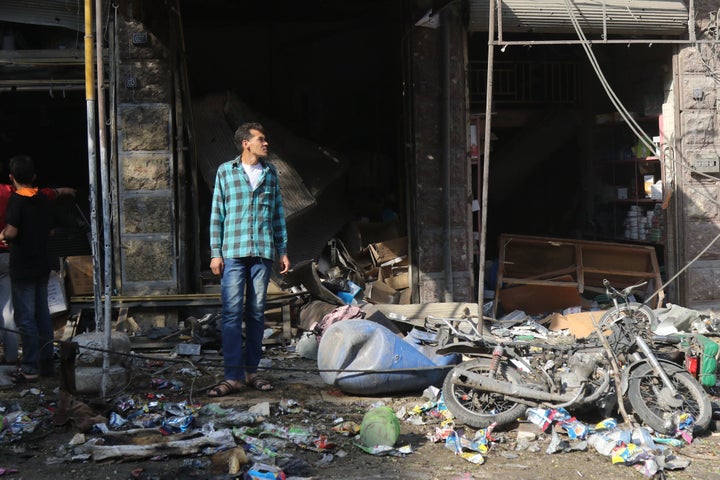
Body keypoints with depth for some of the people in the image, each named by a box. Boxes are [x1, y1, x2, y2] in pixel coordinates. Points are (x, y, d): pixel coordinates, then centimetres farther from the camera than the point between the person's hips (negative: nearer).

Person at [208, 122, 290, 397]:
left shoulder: (270, 172, 11)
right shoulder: (225, 171, 3)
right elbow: (217, 214, 3)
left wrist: (283, 250, 12)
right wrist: (215, 253, -2)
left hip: (263, 252, 3)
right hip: (233, 252, -3)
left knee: (256, 312, 6)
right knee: (232, 312, -7)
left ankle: (251, 371, 15)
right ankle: (233, 376, -6)